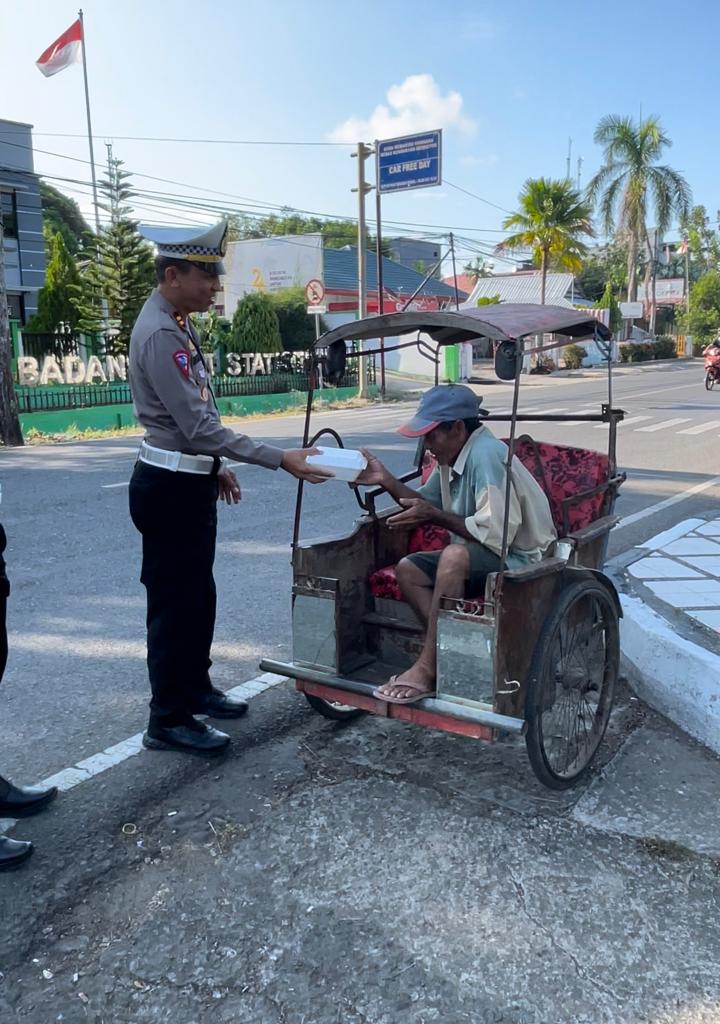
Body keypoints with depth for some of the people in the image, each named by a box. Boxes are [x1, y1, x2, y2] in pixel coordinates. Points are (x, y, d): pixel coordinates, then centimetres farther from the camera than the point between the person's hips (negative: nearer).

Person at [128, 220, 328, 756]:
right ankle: (169, 720, 13)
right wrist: (281, 459, -27)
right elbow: (199, 425, -27)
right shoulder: (159, 334, -21)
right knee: (175, 602, 0)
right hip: (170, 488, -10)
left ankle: (195, 687, 36)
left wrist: (217, 464, 21)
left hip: (192, 481, 10)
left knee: (199, 594, 19)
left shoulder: (177, 325, 10)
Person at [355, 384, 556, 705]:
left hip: (522, 560, -10)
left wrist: (435, 516, -20)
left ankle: (427, 667, -24)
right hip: (476, 559, 10)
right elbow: (427, 503, 18)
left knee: (454, 555, -34)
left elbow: (496, 534, -28)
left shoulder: (486, 454, -22)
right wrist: (385, 479, 3)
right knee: (408, 570, -5)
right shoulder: (451, 456, 6)